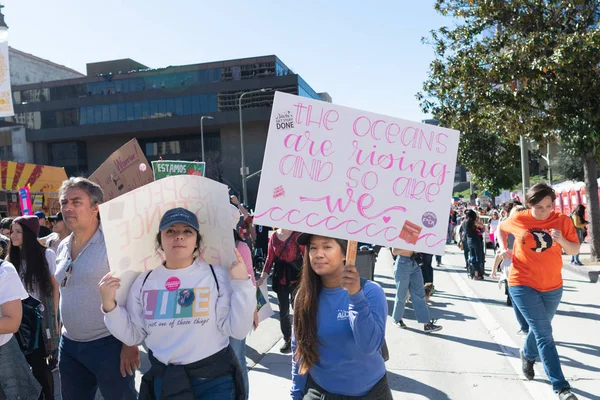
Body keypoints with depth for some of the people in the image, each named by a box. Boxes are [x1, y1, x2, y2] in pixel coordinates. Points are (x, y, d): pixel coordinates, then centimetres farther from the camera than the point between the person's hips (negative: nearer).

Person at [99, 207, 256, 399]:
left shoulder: (217, 275, -9)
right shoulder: (144, 281, 1)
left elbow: (238, 331, -12)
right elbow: (132, 336, 4)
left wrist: (242, 284, -20)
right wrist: (109, 304, -7)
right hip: (163, 380, 3)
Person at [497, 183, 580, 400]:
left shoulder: (563, 220, -6)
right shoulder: (519, 219, -8)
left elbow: (575, 250, -1)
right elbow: (501, 228, 13)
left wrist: (562, 240, -22)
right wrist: (503, 248, -3)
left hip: (552, 287, 3)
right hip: (523, 284, -3)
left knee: (539, 329, 21)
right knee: (544, 333, -9)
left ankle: (528, 354, 52)